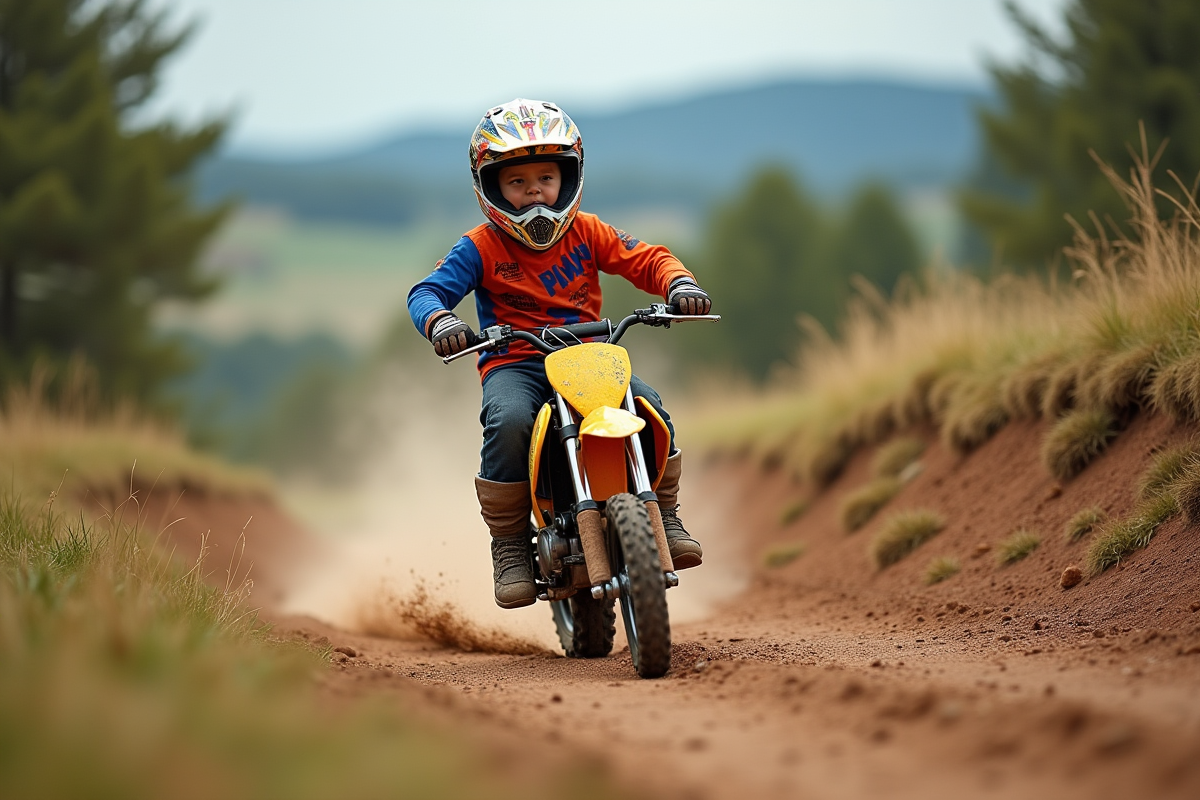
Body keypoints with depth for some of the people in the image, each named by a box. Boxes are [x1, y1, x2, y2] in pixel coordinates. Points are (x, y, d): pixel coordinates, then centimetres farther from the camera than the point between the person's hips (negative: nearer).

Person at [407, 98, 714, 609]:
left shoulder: (586, 233, 8)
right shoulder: (481, 248, 0)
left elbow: (647, 260, 6)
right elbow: (428, 291, -8)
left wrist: (678, 283, -17)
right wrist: (438, 321, -33)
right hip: (513, 363, -2)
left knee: (649, 407, -24)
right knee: (508, 420, -36)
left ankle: (664, 515, -2)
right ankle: (509, 545, -19)